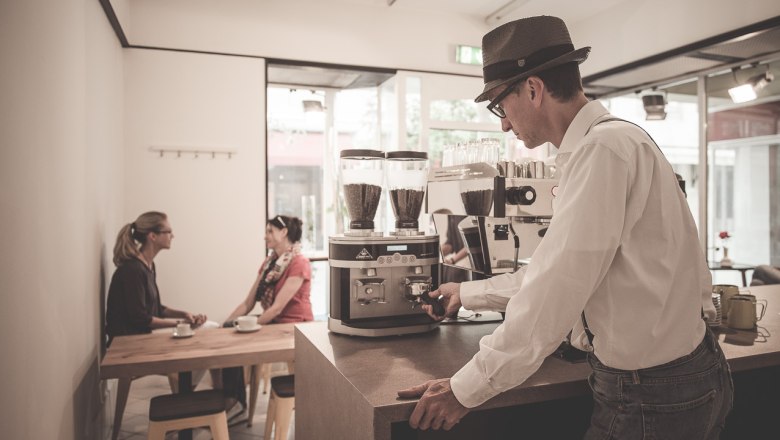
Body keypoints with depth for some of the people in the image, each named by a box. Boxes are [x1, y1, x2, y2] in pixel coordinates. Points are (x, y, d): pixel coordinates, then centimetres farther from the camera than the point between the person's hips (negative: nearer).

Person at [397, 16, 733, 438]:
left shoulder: (605, 146, -22)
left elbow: (557, 289, -26)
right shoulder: (598, 147, 10)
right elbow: (552, 269, 15)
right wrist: (468, 293, 21)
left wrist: (466, 388, -20)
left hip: (653, 393, -8)